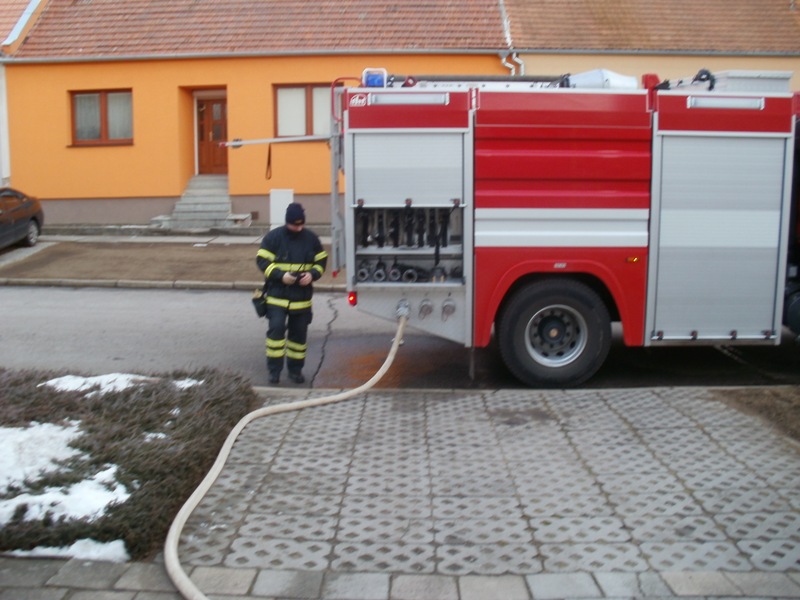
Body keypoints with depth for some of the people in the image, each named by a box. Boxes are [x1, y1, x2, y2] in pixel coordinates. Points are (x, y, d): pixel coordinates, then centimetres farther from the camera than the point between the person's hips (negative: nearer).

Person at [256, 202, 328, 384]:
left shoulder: (311, 238, 3)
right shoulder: (273, 237, -6)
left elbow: (321, 260, 10)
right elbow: (262, 261, -6)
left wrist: (312, 274, -11)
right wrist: (280, 275, -20)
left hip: (302, 296, 3)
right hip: (277, 295, -3)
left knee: (299, 333, 8)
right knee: (276, 328, -12)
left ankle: (295, 369, 21)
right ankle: (274, 369, -2)